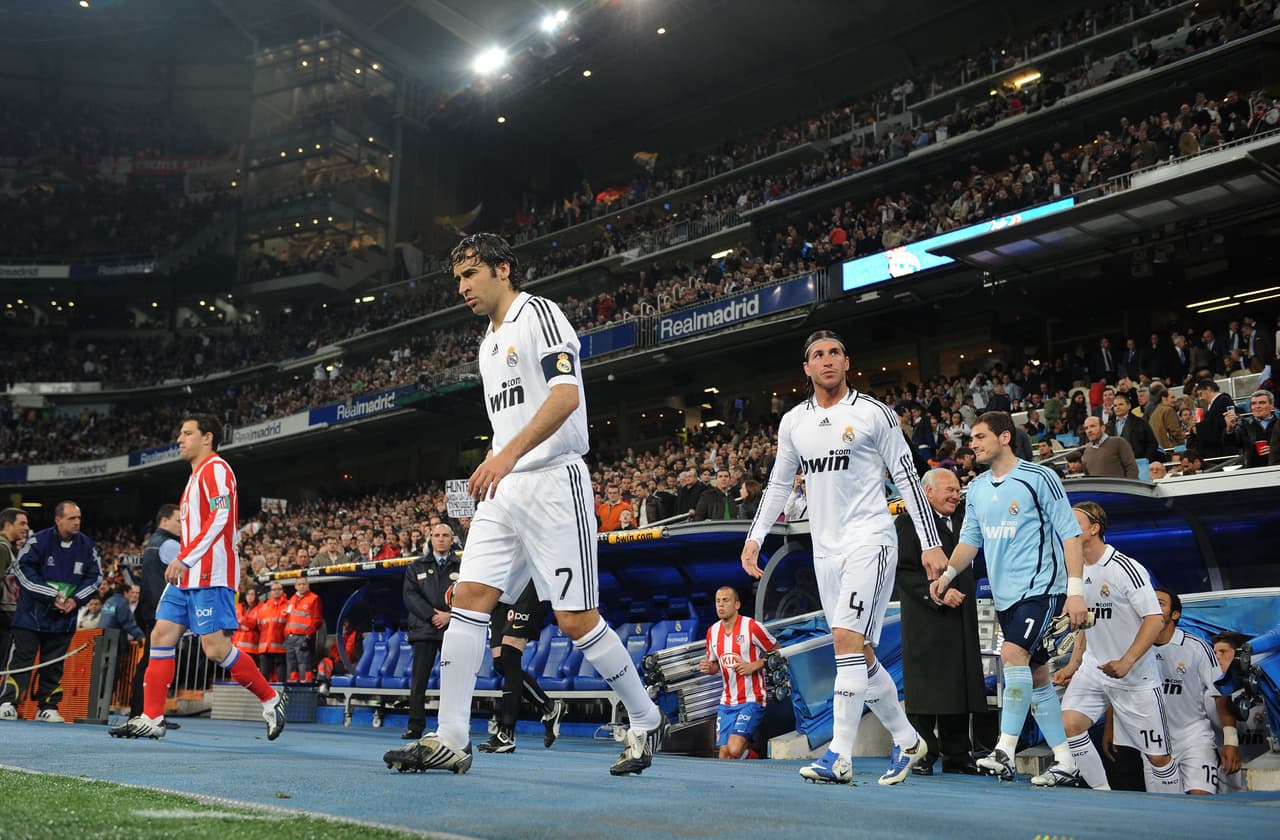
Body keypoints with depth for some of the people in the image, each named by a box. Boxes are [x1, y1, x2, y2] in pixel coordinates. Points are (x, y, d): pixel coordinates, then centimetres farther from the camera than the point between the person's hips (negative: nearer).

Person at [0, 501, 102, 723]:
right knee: (22, 658, -4)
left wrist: (76, 599, -6)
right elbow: (22, 568, -11)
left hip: (64, 617, 4)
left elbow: (95, 575, 9)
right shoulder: (39, 540, -11)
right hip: (31, 613, -4)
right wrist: (51, 595, -16)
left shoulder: (86, 545, 2)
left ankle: (47, 707, 15)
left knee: (54, 663, 8)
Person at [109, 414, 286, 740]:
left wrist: (184, 558, -23)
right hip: (188, 577, 10)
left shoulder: (215, 468, -8)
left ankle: (271, 699, 2)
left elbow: (220, 518, -20)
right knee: (161, 637, 5)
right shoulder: (197, 475, 22)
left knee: (216, 648, -12)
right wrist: (181, 565, 22)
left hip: (210, 577, -10)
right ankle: (151, 719, 9)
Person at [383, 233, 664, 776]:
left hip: (553, 483, -8)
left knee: (575, 619, -6)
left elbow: (566, 395, -20)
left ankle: (646, 721, 13)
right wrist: (493, 466, 16)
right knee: (469, 599, -3)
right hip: (504, 492, 8)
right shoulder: (488, 343, 22)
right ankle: (450, 741, 1)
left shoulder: (538, 313, -5)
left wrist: (509, 455, -29)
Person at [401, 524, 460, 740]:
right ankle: (415, 726, 4)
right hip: (424, 629, 1)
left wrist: (450, 615, -12)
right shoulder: (416, 566, 13)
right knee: (419, 679, 0)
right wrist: (432, 615, -9)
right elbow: (410, 595, 2)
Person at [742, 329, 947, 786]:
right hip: (825, 548, 6)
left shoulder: (874, 413, -3)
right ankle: (907, 740, 25)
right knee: (860, 655, 9)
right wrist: (755, 537, 12)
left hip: (869, 539, -6)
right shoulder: (793, 421, 11)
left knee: (847, 637, -19)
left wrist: (931, 543, -4)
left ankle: (839, 756, -15)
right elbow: (778, 484, 19)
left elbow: (907, 477, -1)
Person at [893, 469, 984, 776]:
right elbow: (903, 570, -11)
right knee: (924, 689, -3)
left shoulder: (962, 519, 16)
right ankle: (921, 755, 6)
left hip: (961, 621, 7)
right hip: (926, 621, -7)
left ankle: (956, 755, 18)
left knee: (959, 687, 10)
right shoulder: (907, 522, -5)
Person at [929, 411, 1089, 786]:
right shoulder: (976, 489, 11)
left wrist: (1075, 590, -14)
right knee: (1036, 675, 10)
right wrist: (947, 574, 0)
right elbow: (970, 540, 17)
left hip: (1041, 587, -7)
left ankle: (1005, 752, -20)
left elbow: (1069, 533, -8)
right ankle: (1064, 759, 19)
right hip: (1005, 594, 7)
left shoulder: (1040, 478, -7)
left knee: (1013, 655, -23)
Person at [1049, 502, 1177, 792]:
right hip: (1092, 670, 6)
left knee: (1157, 754, 2)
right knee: (1068, 723, -15)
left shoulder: (1125, 568, -15)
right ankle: (1102, 793, 0)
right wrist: (1073, 665, 12)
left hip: (1136, 677, -6)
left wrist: (1126, 662, -25)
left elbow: (1155, 619, -18)